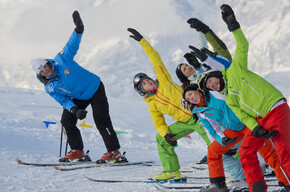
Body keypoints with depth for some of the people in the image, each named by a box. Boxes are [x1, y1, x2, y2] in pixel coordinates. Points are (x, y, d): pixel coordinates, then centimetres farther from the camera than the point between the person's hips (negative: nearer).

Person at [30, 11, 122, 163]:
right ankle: (77, 150, 6)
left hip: (94, 88, -5)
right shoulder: (50, 88, -9)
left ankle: (114, 152, -11)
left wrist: (78, 30, -35)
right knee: (67, 120, -6)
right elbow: (64, 101, -8)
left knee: (101, 120, -13)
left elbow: (72, 46, -19)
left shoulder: (61, 59, -18)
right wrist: (75, 110, -26)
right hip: (78, 98, 5)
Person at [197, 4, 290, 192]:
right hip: (260, 119, 7)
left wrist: (234, 26, -20)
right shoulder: (229, 100, 15)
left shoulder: (235, 70, 1)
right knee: (246, 152, -2)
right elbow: (243, 116, 7)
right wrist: (255, 128, -12)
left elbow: (243, 47, -9)